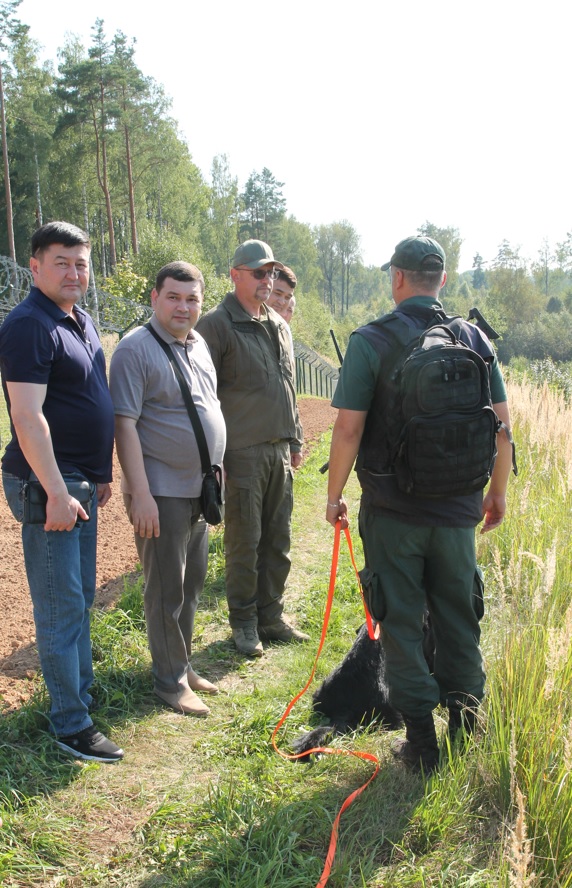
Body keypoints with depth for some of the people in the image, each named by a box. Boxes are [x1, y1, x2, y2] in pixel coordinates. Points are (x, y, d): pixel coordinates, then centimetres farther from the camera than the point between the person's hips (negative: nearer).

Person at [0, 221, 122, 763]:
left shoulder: (81, 321, 13)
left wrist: (100, 474, 19)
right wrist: (56, 493, -24)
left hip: (81, 482, 9)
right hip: (48, 486, -9)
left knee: (80, 598, 19)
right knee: (61, 606, -2)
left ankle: (81, 691, 34)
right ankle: (71, 726, 9)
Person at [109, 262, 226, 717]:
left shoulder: (199, 344, 10)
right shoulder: (136, 348, -14)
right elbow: (124, 424, -18)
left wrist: (216, 473, 17)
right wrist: (140, 493, -22)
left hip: (200, 488, 8)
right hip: (163, 492, -7)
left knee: (192, 585, 17)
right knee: (167, 591, 4)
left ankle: (183, 665, 32)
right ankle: (171, 681, 18)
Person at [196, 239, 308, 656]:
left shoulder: (278, 325, 15)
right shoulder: (217, 325, -8)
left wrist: (295, 440, 19)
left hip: (279, 450, 7)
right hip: (243, 452, -7)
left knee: (278, 540, 12)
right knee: (245, 542, 2)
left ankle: (271, 617, 25)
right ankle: (244, 623, 18)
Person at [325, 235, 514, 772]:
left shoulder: (371, 340, -9)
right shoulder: (473, 338, 2)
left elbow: (349, 427, -14)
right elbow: (502, 424, 3)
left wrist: (334, 494, -1)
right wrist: (498, 491, 15)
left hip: (392, 510, -3)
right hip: (457, 508, 4)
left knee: (401, 623, 8)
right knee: (458, 620, 16)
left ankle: (421, 743, 16)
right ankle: (467, 732, 26)